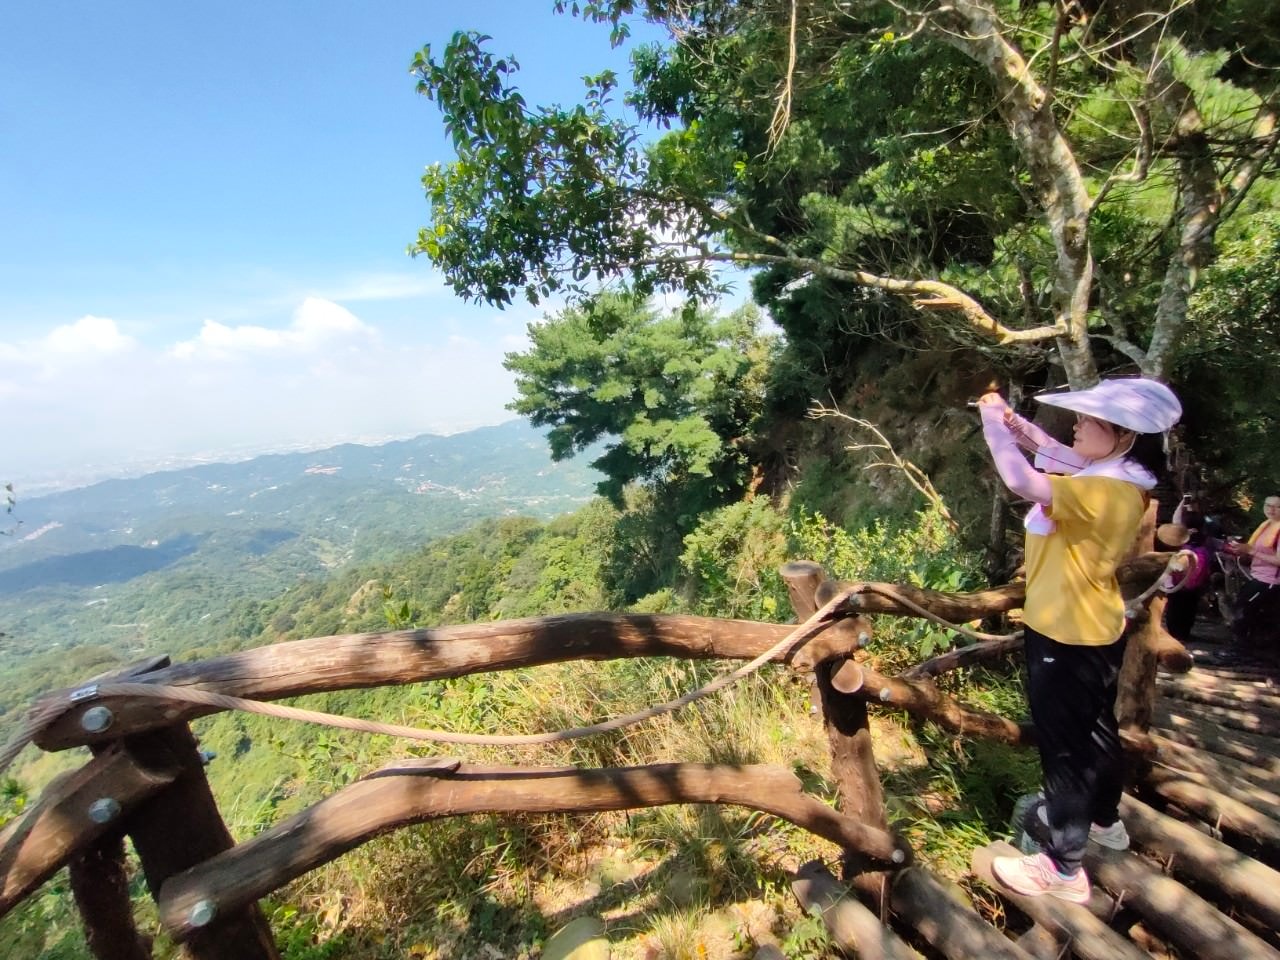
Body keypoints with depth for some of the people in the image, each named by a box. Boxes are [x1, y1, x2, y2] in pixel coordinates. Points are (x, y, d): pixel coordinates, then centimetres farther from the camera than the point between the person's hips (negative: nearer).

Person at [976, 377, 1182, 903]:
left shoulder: (1103, 491, -28)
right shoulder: (1117, 480, 1)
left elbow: (1022, 480, -38)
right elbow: (1059, 457, 14)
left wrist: (993, 422, -24)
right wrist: (1013, 421, -1)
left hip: (1068, 637, -10)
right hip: (1093, 630, 10)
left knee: (1065, 745, 3)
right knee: (1095, 729, 27)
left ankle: (1062, 867, 19)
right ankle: (1102, 818, 49)